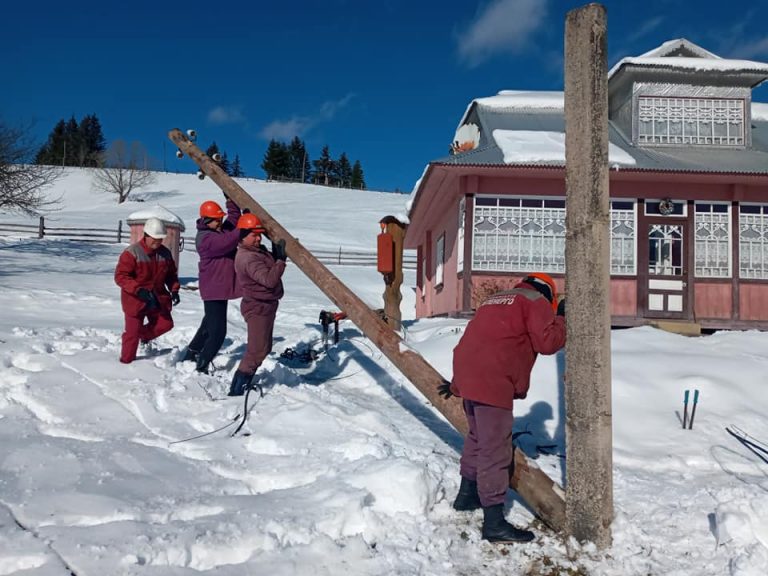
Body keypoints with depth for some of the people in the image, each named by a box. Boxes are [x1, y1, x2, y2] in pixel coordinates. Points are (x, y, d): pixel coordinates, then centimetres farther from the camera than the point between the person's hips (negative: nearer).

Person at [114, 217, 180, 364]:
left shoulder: (165, 253, 0)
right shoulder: (132, 252, -18)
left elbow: (171, 274, 13)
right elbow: (120, 276, -21)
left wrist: (174, 290, -5)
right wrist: (139, 290, -33)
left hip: (157, 298, 5)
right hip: (135, 299, -5)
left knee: (166, 324, 8)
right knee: (133, 333, 1)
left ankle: (143, 335, 35)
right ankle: (126, 361, 19)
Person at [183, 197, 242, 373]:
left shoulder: (223, 229, 9)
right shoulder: (205, 239, -18)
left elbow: (234, 216, 22)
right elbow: (227, 242, -32)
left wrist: (230, 199, 11)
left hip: (222, 287, 10)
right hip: (214, 290, -10)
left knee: (208, 326, 23)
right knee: (217, 332, -12)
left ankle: (189, 358, 38)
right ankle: (200, 369, -5)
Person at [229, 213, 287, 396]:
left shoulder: (258, 251, 9)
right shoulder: (247, 258, -23)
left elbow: (269, 270, 15)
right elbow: (269, 279, -31)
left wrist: (276, 255, 2)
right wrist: (281, 259, -28)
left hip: (266, 306, 11)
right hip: (258, 308, -11)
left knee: (263, 349, 20)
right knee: (257, 351, -8)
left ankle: (243, 385, 30)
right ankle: (236, 390, -1)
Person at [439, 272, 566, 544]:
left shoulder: (497, 300, 27)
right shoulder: (536, 301, 4)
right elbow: (547, 342, -10)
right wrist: (560, 319, 9)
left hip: (468, 374, 9)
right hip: (493, 383, -9)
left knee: (479, 437, 26)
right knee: (495, 448, -7)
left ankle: (467, 494, 38)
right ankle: (494, 522, -5)